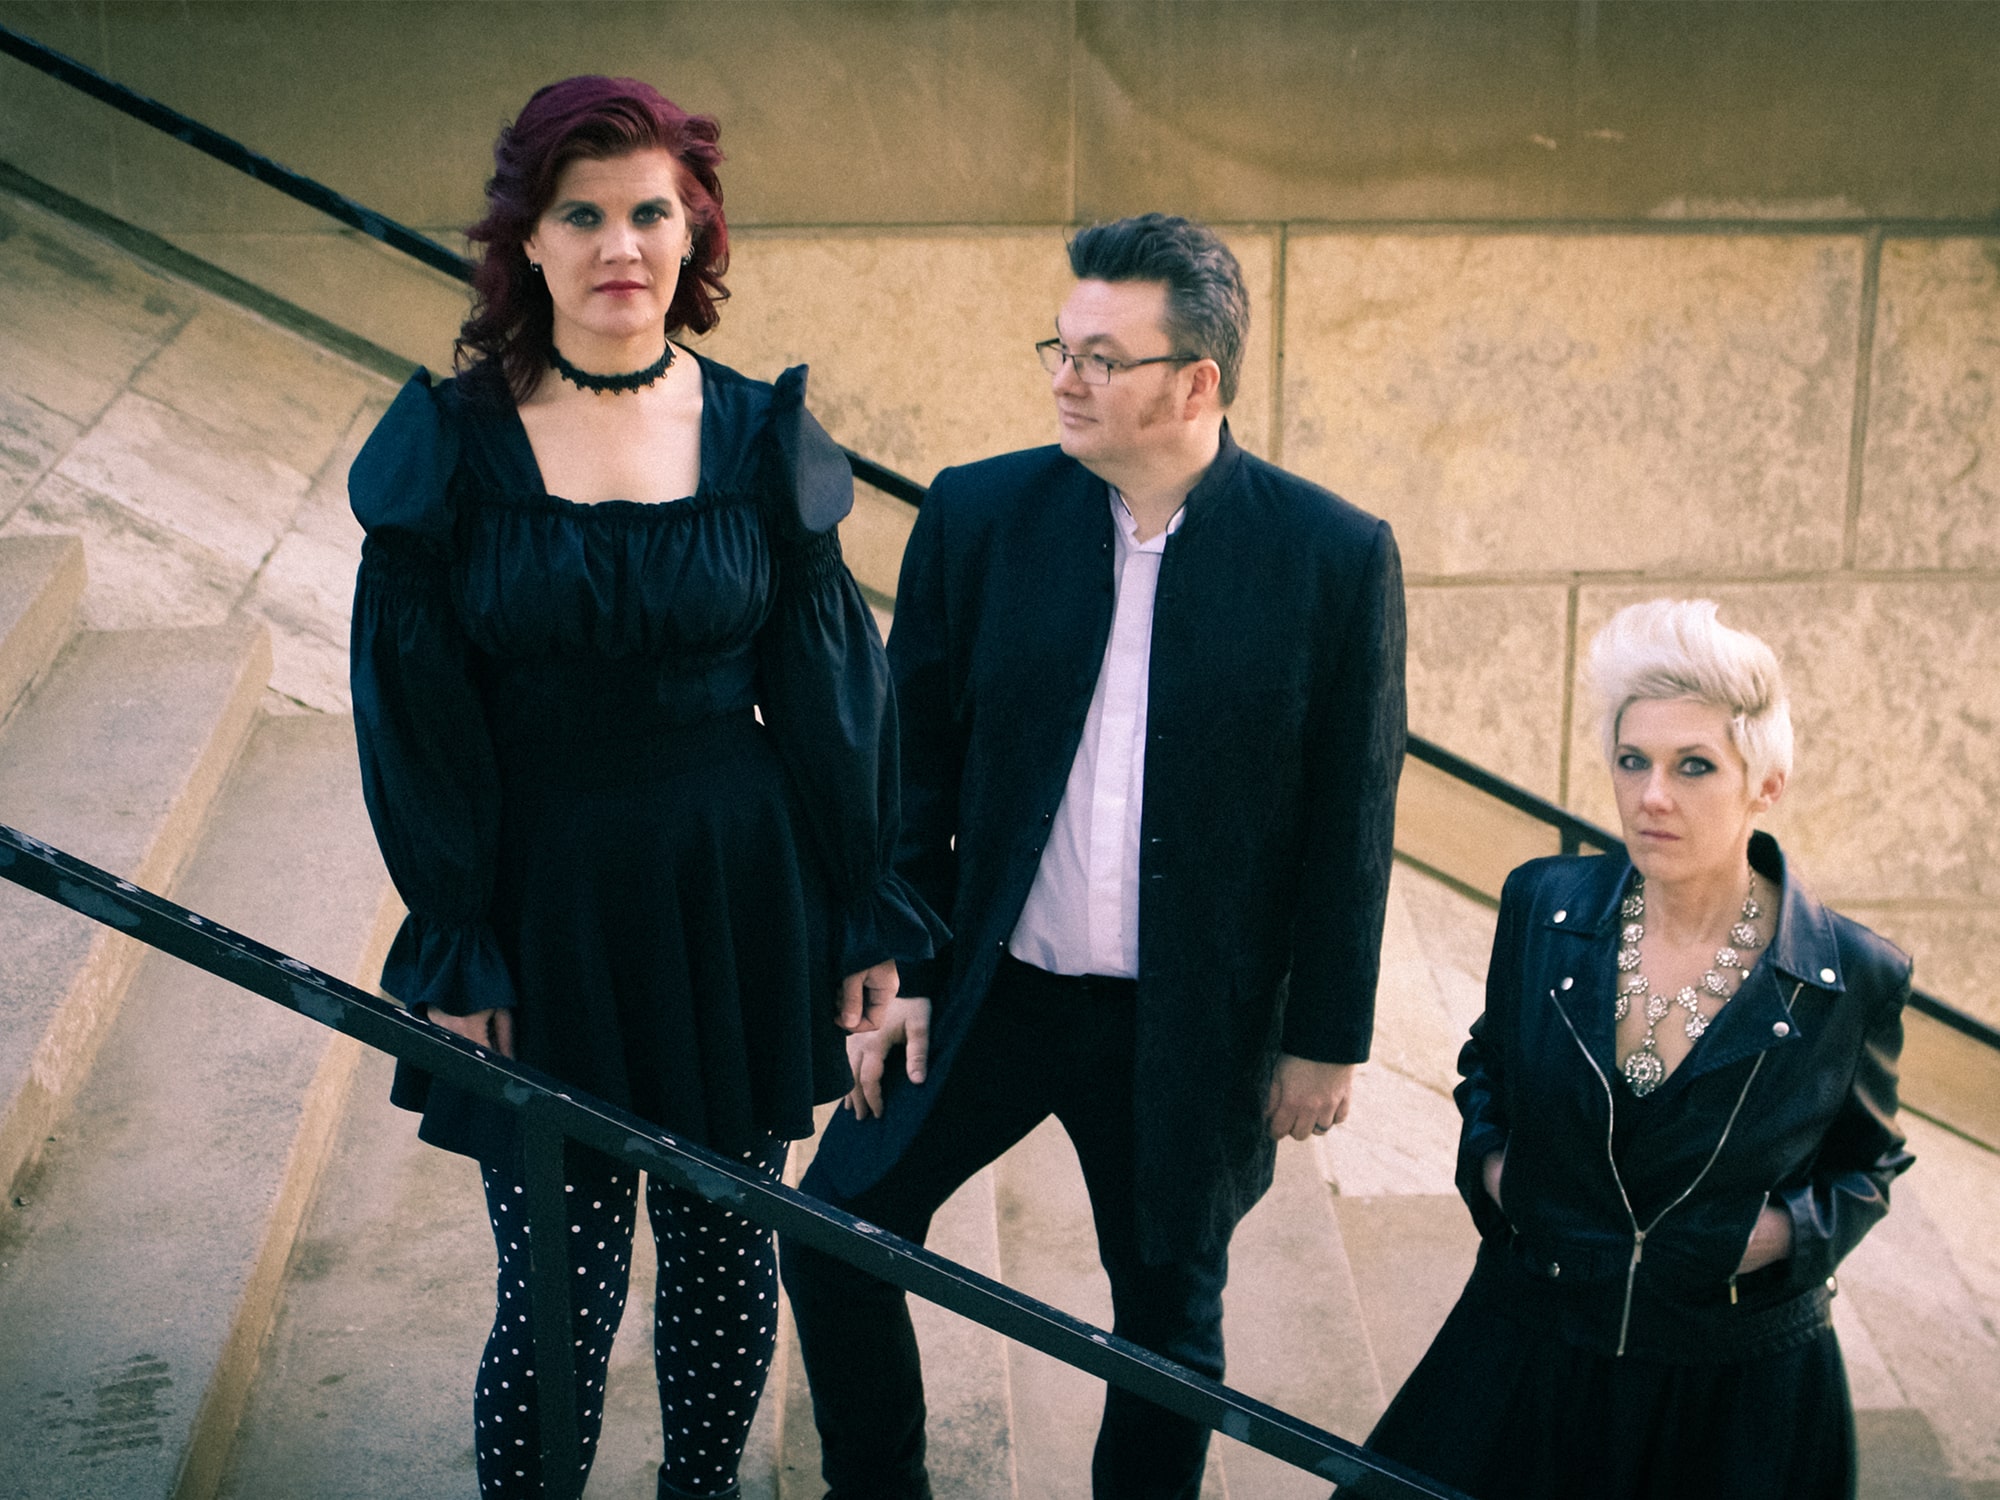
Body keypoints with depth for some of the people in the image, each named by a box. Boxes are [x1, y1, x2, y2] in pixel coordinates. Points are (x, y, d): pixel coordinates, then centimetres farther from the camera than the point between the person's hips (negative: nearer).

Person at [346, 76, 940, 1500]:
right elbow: (416, 719, -3)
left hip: (736, 902, 2)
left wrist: (871, 919, 2)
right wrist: (456, 954, -6)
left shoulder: (759, 436, 0)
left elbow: (826, 689, 3)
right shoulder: (452, 444, -4)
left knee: (727, 1261, 13)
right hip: (547, 913, -1)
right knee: (558, 1297, 3)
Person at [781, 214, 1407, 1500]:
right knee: (836, 1229, 6)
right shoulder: (979, 515, -5)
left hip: (1191, 1029, -2)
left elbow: (1351, 819, -5)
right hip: (989, 992, 2)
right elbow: (915, 764, 1)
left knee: (1171, 1315, 14)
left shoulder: (1338, 557, -11)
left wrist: (1327, 1036, -2)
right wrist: (898, 971, 0)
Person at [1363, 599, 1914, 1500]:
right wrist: (1488, 1158, -5)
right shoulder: (1541, 908, -7)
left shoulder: (1853, 978, -13)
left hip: (1737, 1390, -2)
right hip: (1532, 1353, 2)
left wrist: (1787, 1230, -14)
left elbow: (1865, 1161, 5)